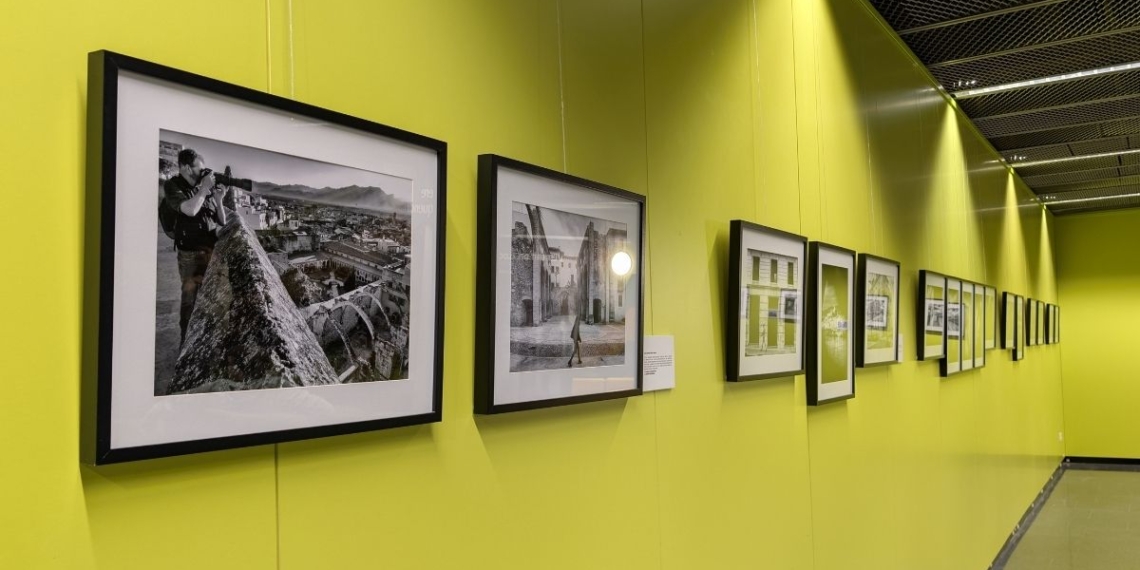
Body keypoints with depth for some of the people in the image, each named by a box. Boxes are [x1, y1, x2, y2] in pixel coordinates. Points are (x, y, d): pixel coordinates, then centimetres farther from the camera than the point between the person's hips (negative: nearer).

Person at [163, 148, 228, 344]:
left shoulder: (204, 189, 9)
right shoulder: (173, 186, -2)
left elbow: (222, 222, 14)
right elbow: (190, 210, -22)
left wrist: (218, 200, -1)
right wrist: (204, 188, -10)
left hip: (213, 250, 4)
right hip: (191, 253, -4)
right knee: (191, 299, -2)